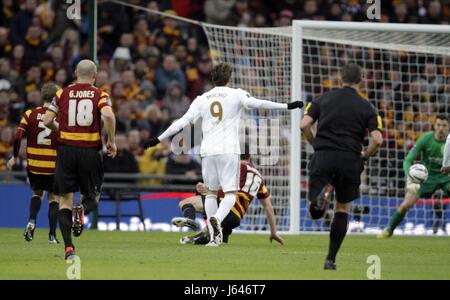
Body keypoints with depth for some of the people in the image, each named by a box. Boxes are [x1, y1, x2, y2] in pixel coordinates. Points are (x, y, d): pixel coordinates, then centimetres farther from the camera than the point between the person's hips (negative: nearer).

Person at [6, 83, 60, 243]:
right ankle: (52, 235, 5)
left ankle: (31, 221, 0)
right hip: (54, 166, -1)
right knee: (53, 197, 12)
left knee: (37, 193, 23)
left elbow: (18, 136, -8)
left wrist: (15, 157, 4)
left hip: (34, 164, 1)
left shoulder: (30, 114, -2)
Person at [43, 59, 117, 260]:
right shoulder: (100, 95, 1)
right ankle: (83, 210, -21)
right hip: (90, 151, -1)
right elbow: (108, 116, -18)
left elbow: (47, 121, 3)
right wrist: (111, 141, -6)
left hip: (66, 150, 1)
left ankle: (68, 248, -7)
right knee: (92, 196, 16)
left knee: (65, 200, 6)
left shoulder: (63, 93, 6)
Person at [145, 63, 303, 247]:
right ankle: (217, 217, -32)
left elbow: (183, 121, 7)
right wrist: (287, 106, -10)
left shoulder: (201, 99, 11)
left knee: (211, 192, 14)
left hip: (208, 151, 3)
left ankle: (214, 236, 6)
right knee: (231, 193, -2)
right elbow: (257, 103, -11)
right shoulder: (236, 95, 3)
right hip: (229, 150, -3)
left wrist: (159, 139, 12)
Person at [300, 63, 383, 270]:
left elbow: (304, 125, 0)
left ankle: (320, 197, -35)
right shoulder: (366, 107, 7)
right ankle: (331, 259, 13)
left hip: (323, 158, 0)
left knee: (315, 213, 3)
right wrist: (364, 157, 13)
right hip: (350, 161, 0)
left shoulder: (325, 98, 9)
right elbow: (377, 139, -5)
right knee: (342, 210, 17)